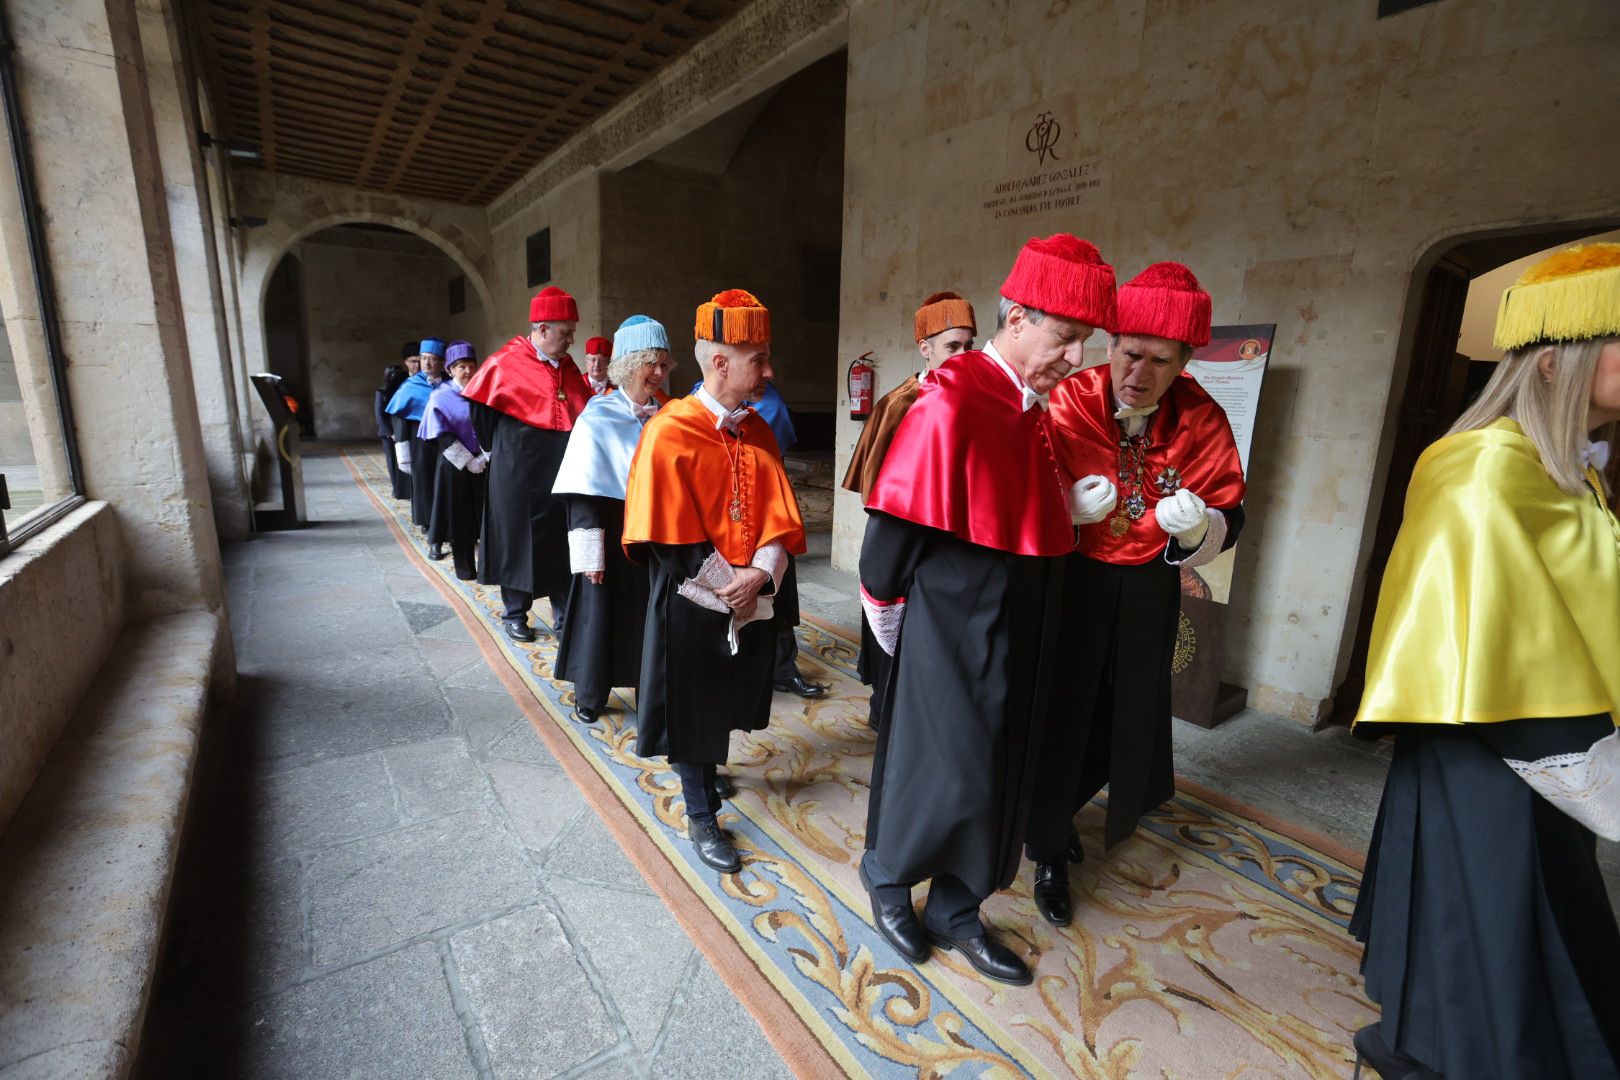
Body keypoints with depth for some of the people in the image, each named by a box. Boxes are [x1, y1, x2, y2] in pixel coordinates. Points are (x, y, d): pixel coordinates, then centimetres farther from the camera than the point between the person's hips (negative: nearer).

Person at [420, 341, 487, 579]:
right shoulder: (441, 397, -3)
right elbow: (441, 436, -7)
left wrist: (484, 457, -9)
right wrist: (468, 461, -13)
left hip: (484, 464, 2)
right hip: (455, 466, -2)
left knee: (485, 513, 3)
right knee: (459, 517, 3)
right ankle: (465, 566, 12)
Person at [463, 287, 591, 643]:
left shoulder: (568, 368, 8)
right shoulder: (506, 363, -7)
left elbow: (585, 413, 15)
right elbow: (481, 411, 1)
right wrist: (498, 450, 7)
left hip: (561, 474, 5)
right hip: (519, 475, -4)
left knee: (562, 541, 8)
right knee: (518, 541, 6)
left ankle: (565, 612, 20)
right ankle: (515, 614, 21)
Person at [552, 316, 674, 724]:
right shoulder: (599, 418, -8)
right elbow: (584, 493, -11)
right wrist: (590, 552, -16)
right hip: (614, 538, -4)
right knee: (604, 614, 8)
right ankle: (589, 697, 28)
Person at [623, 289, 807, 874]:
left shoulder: (758, 432, 3)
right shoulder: (669, 432, -16)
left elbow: (778, 518, -1)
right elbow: (670, 539, -17)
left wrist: (759, 576, -16)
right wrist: (726, 586, -15)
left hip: (751, 599, 6)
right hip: (692, 603, -6)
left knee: (726, 701, 21)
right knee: (690, 707, 10)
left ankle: (705, 767, 49)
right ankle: (701, 815, 29)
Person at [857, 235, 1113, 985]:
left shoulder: (1035, 406, 6)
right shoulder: (950, 405, -20)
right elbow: (892, 531, -17)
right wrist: (891, 627, -6)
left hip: (1018, 635, 8)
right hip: (952, 633, -8)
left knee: (998, 771, 17)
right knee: (945, 770, 5)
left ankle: (956, 910, 37)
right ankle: (887, 875, 36)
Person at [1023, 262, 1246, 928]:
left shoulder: (1201, 421, -6)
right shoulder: (1069, 403, -14)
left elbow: (1228, 518, -3)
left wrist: (1197, 525, -26)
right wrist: (1071, 506, -32)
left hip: (1147, 593, 4)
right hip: (1070, 584, -3)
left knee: (1125, 716, 13)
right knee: (1063, 714, 2)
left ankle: (1062, 807, 44)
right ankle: (1048, 853, 25)